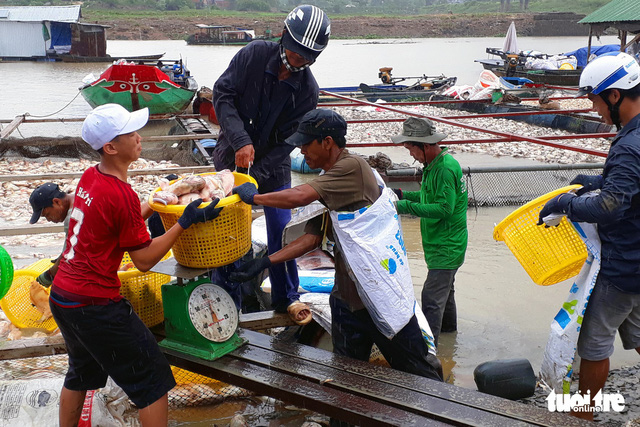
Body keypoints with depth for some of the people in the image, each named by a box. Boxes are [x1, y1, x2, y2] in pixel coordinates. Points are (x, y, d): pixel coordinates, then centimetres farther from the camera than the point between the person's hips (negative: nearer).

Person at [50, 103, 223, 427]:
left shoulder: (89, 177, 4)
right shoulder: (121, 194, -22)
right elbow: (144, 259, -16)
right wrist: (186, 220, -16)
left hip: (60, 298, 9)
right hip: (95, 306, -9)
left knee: (81, 371, 30)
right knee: (152, 380, 2)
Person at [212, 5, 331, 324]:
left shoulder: (308, 91, -13)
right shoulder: (254, 54, -16)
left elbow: (287, 142, -14)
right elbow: (223, 94, -16)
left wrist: (254, 176, -24)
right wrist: (240, 141, -30)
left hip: (272, 166, 0)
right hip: (231, 156, 0)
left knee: (280, 231, 3)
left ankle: (286, 296, 23)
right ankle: (226, 294, 27)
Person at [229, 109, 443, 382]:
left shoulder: (353, 167, -16)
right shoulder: (326, 187, 12)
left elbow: (300, 196, -26)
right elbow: (312, 238, 7)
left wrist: (254, 197, -11)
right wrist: (264, 262, -1)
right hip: (347, 295, 8)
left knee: (415, 370, 9)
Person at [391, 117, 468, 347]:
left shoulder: (446, 169, -24)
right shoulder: (433, 165, 7)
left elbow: (444, 208, -28)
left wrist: (407, 206, -28)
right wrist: (404, 195, 8)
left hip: (446, 246, -11)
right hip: (442, 242, 11)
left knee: (432, 296, -11)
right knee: (444, 286, 27)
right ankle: (448, 325, 46)